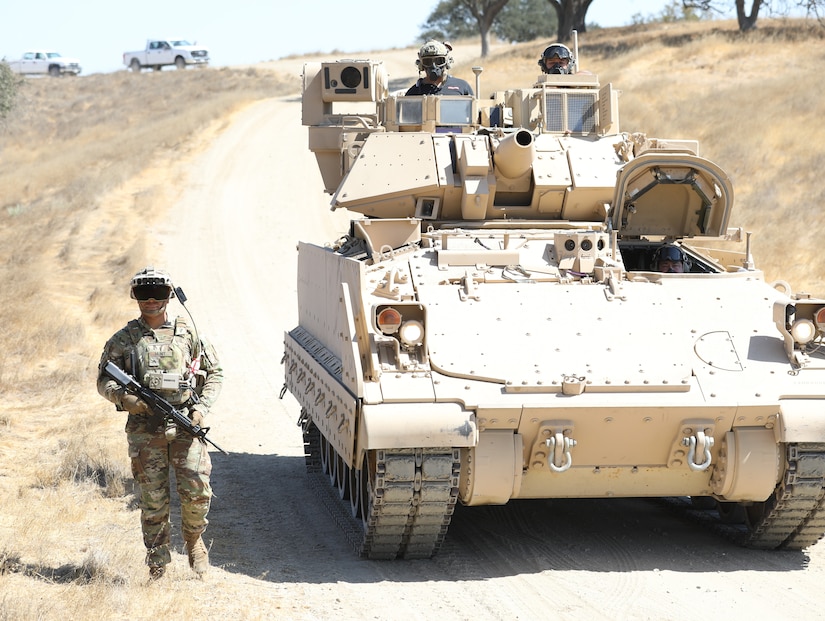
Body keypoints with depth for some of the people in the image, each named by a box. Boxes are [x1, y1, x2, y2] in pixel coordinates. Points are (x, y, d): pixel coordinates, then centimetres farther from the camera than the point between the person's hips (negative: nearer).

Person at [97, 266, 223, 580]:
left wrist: (201, 407, -3)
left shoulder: (188, 333, 8)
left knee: (196, 492, -8)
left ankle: (194, 540, 20)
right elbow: (104, 381, 10)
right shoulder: (123, 339, 7)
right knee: (153, 499, 0)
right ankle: (157, 563, 10)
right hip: (144, 429, 0)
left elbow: (214, 374, 12)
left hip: (185, 426, 0)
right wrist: (124, 397, -11)